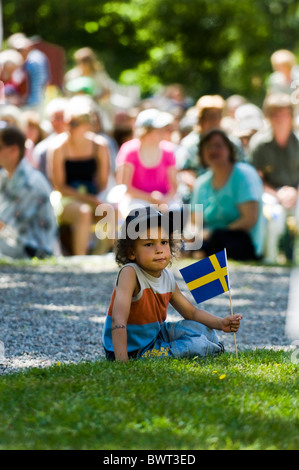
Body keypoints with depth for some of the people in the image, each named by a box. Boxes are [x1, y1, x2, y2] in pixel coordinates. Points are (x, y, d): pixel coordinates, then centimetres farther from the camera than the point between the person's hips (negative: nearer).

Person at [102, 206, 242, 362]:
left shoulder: (168, 278, -2)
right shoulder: (130, 273, -25)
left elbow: (192, 312, 12)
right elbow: (118, 320, -36)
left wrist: (221, 324, -4)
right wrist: (122, 361, -45)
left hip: (155, 335, 8)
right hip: (131, 350, -8)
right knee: (198, 345, -14)